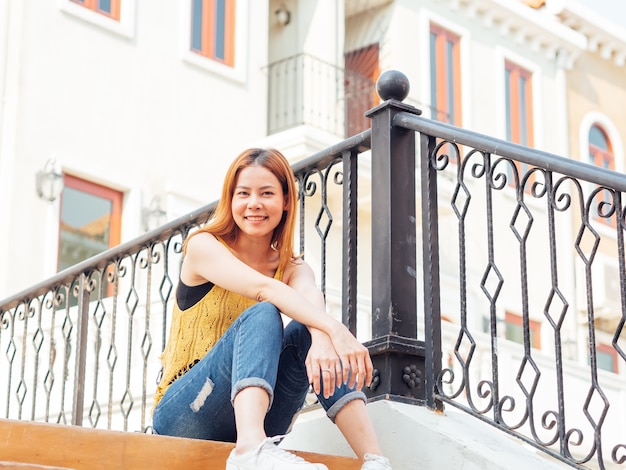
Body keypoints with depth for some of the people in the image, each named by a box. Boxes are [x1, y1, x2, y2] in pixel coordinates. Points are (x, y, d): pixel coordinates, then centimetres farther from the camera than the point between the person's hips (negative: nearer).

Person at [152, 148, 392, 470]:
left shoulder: (293, 269, 9)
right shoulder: (203, 247, -3)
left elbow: (311, 298, -17)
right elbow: (264, 289, -22)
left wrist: (321, 338, -43)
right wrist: (336, 330, -39)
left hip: (256, 422, 4)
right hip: (181, 416, -4)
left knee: (305, 331, -22)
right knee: (262, 315, -28)